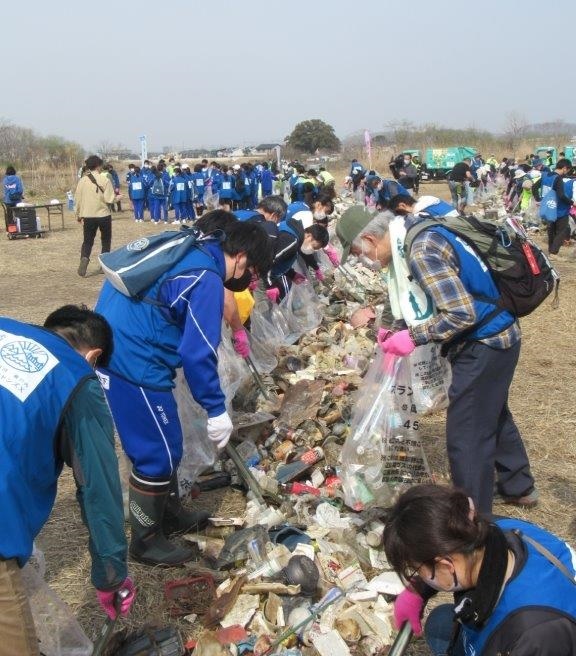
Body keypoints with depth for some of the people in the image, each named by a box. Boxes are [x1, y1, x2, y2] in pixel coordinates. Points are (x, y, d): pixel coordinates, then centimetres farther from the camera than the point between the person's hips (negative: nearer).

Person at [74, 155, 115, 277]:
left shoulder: (82, 180, 1)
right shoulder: (105, 179, -9)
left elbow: (78, 199, 5)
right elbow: (109, 199, -12)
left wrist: (78, 215, 16)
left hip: (88, 216, 2)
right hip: (104, 215, -2)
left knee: (88, 241, 10)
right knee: (106, 241, 15)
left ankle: (84, 259, -17)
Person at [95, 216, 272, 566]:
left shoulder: (190, 251, 11)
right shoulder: (207, 279, -17)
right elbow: (197, 352, -19)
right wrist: (217, 409, -11)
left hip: (114, 347, 10)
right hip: (133, 363, -10)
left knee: (161, 442, 21)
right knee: (159, 451, 4)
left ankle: (170, 513, 38)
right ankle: (146, 540, 20)